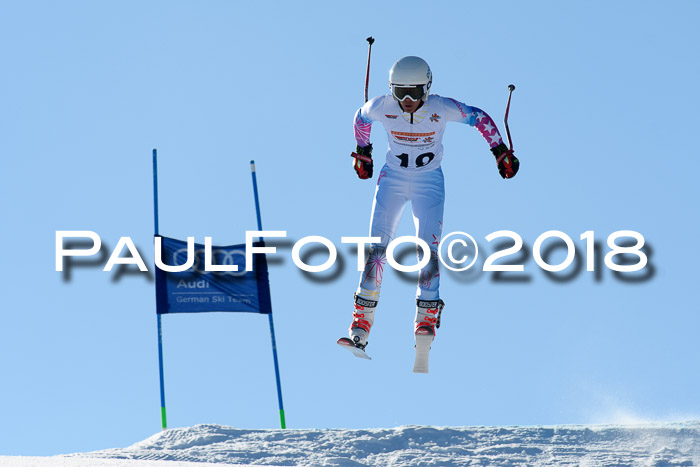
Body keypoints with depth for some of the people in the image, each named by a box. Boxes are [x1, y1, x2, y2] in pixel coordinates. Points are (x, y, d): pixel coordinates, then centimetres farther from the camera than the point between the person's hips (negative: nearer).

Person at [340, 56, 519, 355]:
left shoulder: (442, 109, -20)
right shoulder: (383, 107, -17)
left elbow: (480, 118, -4)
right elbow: (361, 118, 7)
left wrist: (501, 153, -2)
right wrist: (362, 152, 18)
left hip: (429, 182, -1)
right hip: (393, 178, 1)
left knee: (428, 248, -16)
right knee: (377, 247, -7)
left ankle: (427, 318, -11)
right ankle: (362, 323, -7)